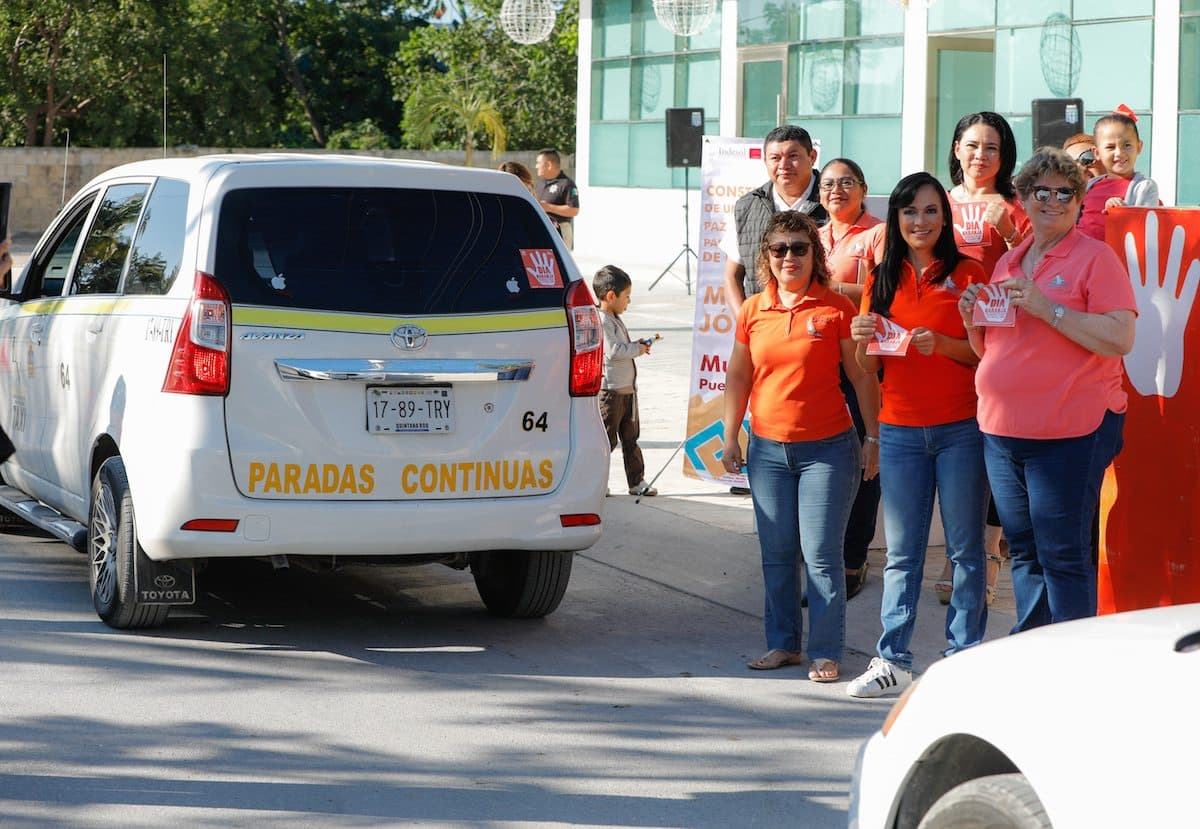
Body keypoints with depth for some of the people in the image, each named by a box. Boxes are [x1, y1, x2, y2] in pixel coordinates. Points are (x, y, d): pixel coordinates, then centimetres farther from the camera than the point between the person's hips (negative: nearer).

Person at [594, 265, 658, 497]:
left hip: (627, 389, 10)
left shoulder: (615, 320, 15)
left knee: (631, 438, 14)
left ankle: (637, 481, 20)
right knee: (605, 439, -4)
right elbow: (613, 351, -27)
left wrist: (637, 345, 10)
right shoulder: (601, 322, -17)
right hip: (610, 390, -10)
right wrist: (636, 349, -14)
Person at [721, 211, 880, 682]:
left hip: (828, 447, -4)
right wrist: (731, 437, 11)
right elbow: (738, 378, 15)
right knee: (776, 553, 8)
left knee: (821, 554, -5)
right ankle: (783, 643, 19)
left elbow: (863, 378, -1)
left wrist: (872, 439, -2)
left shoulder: (837, 309, -3)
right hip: (768, 448, 4)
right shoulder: (753, 311, 7)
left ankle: (825, 653, 2)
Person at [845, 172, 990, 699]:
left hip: (960, 429, -3)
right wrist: (862, 341, -8)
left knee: (965, 549, 1)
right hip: (900, 431, 3)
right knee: (901, 553, 4)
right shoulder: (882, 281, 11)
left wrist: (942, 344, -18)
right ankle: (893, 661, 6)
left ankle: (964, 656, 7)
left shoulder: (967, 273, 1)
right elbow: (870, 369, 13)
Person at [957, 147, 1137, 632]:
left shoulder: (1095, 257, -5)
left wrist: (1045, 307, -19)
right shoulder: (1008, 263, 16)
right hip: (1003, 430, 7)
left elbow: (1120, 339, -16)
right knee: (1024, 554, 12)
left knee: (1064, 557, -7)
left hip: (1068, 433, -7)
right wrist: (973, 320, 2)